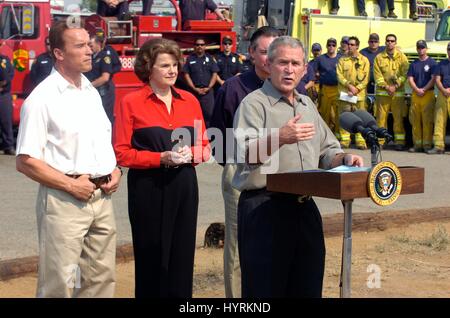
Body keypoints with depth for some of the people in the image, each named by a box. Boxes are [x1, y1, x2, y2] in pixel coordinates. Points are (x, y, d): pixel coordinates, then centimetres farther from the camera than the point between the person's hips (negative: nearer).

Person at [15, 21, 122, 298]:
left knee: (102, 278, 12)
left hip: (102, 199, 7)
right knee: (60, 284, -2)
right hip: (64, 201, -7)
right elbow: (26, 161, -13)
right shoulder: (42, 98, -10)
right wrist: (70, 184, -17)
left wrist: (115, 171, 4)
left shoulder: (92, 93, 13)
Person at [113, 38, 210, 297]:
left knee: (182, 256, 4)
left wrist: (191, 153, -8)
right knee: (151, 258, 2)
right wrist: (161, 158, -17)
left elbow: (205, 147, 14)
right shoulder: (131, 103, -3)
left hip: (184, 186, 4)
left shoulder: (190, 101, 9)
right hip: (148, 188, -3)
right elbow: (121, 153, -7)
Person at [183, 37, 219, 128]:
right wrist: (194, 88, -7)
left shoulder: (209, 58, 10)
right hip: (194, 91, 0)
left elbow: (214, 74, 5)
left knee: (209, 113, -5)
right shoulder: (190, 59, 7)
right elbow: (186, 74, 3)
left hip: (208, 91, 0)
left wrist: (208, 88, -7)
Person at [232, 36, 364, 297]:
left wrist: (344, 159, 2)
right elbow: (243, 153, -20)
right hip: (264, 209, -7)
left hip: (304, 208, 7)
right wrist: (280, 138, -37)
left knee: (308, 287, 12)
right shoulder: (254, 104, -5)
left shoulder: (307, 105, 18)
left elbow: (326, 151, 25)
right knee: (265, 288, -3)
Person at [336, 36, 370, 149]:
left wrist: (356, 89, -9)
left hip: (359, 94, -1)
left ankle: (360, 140, -1)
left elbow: (365, 78, 3)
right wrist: (349, 85, -11)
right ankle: (344, 140, 3)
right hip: (344, 93, 1)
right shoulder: (342, 60, 11)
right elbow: (339, 75, 2)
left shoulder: (364, 60, 8)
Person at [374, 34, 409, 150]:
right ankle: (379, 141, 2)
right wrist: (386, 86, -10)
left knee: (398, 118, -2)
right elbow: (377, 75, 2)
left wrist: (395, 86, -12)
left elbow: (404, 74, -1)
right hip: (382, 92, 1)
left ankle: (399, 142, 1)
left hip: (398, 92, -1)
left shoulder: (402, 57, 7)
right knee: (381, 117, -2)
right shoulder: (379, 57, 9)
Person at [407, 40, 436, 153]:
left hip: (428, 94, -4)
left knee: (427, 120, -8)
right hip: (415, 95, 4)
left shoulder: (432, 63, 4)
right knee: (415, 121, 3)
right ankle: (417, 144, 8)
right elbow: (410, 79, 8)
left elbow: (433, 79, -3)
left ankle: (427, 144, -7)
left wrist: (424, 90, -11)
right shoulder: (414, 64, 15)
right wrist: (417, 90, -9)